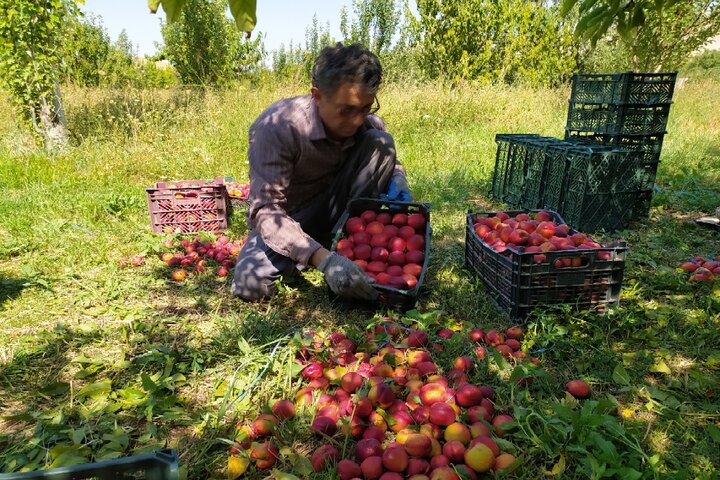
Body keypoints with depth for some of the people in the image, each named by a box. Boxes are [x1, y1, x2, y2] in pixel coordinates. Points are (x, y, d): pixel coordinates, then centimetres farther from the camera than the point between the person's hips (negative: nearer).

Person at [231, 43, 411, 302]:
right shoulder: (276, 127, -29)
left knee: (380, 143, -17)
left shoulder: (368, 122, -14)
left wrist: (398, 179, -18)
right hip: (285, 220, -3)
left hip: (336, 211, 3)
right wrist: (322, 258, -47)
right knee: (250, 285, -29)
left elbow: (387, 157, 8)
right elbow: (265, 211, -33)